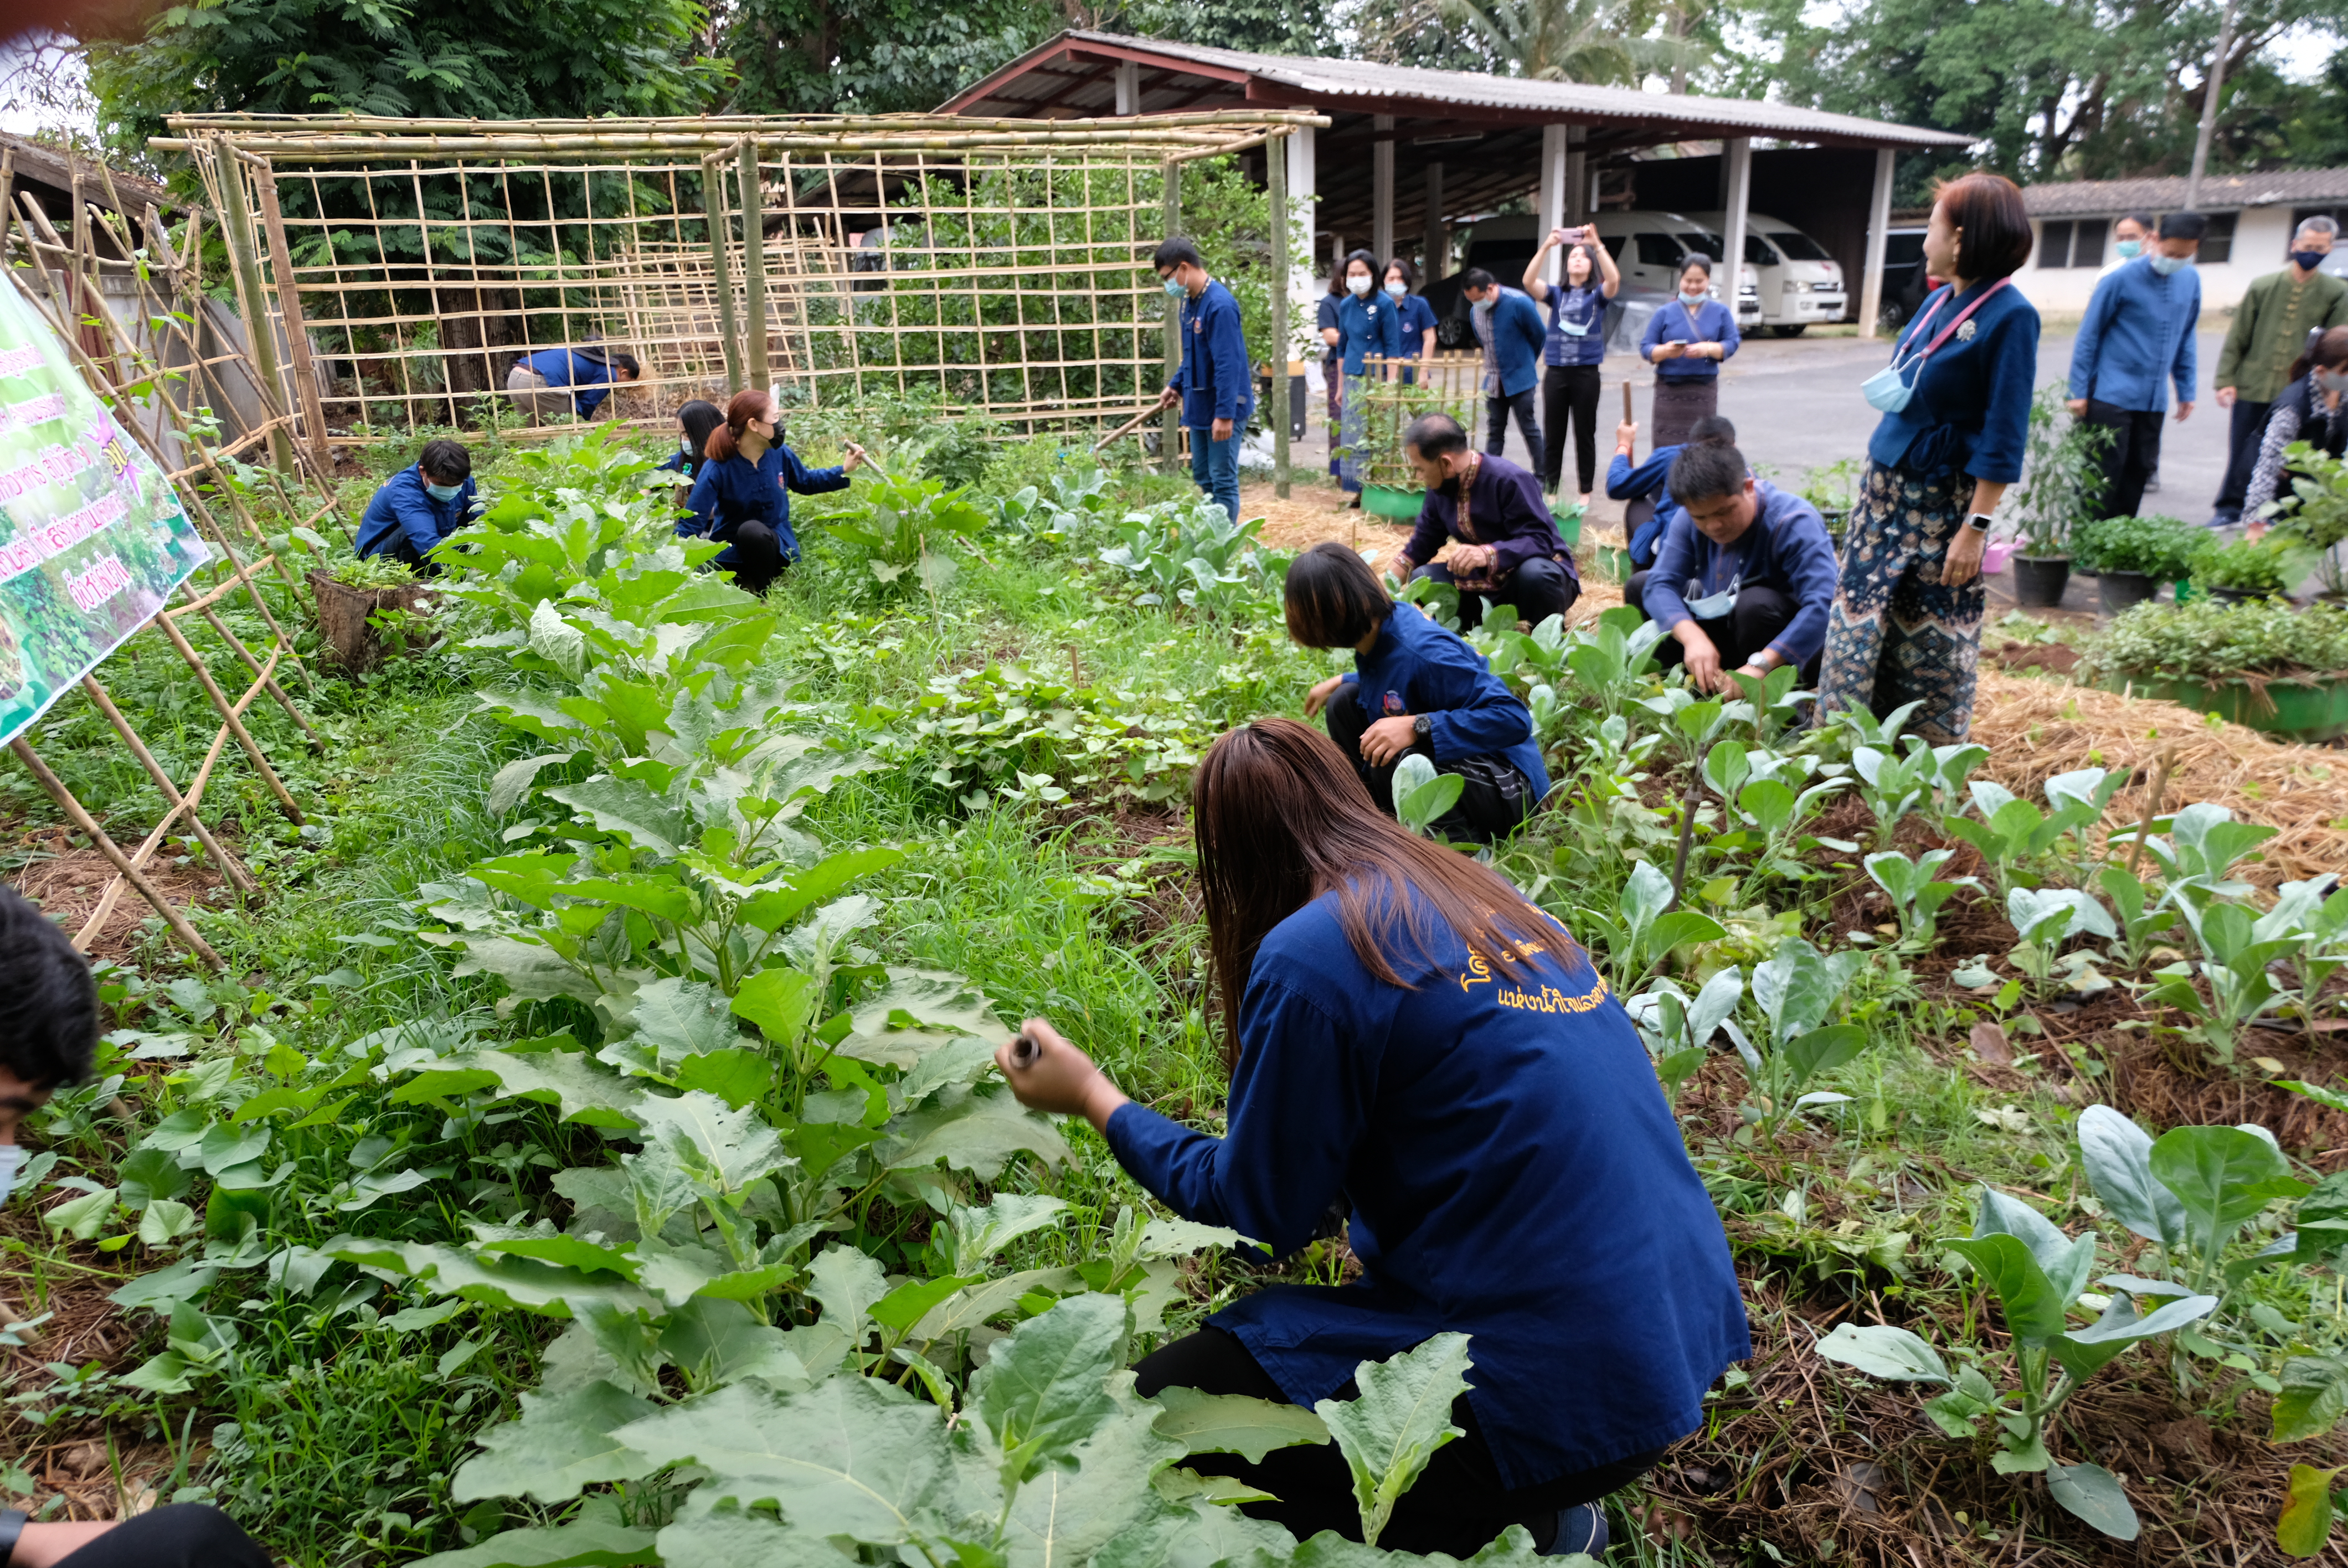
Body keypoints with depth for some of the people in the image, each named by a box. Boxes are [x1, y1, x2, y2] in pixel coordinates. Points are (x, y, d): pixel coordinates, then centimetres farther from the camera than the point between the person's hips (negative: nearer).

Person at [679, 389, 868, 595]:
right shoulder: (717, 469, -21)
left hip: (775, 546, 1)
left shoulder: (780, 454, -8)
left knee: (752, 529, -35)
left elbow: (806, 482, 15)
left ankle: (766, 596, -16)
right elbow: (691, 523, -22)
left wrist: (844, 470, 2)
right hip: (730, 552, -1)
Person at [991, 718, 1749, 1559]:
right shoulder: (1490, 896, 7)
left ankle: (1515, 1526, 3)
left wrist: (1094, 1098, 5)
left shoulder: (1310, 953, -17)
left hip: (1572, 1395, -8)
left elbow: (1258, 1213, -5)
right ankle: (1530, 1513, 14)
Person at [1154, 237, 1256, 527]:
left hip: (1223, 409, -9)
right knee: (1203, 478, 16)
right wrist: (1176, 385, 14)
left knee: (1223, 481, -2)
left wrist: (1225, 414, -27)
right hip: (1200, 406, 9)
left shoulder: (1220, 305, -20)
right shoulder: (1190, 302, 7)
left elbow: (1228, 365, -24)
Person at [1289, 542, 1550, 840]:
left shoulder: (1424, 652, -30)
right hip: (1449, 762, 9)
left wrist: (1416, 727, -39)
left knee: (1392, 759, -36)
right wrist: (1340, 682, 12)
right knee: (1344, 703, 4)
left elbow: (1515, 719, -33)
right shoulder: (1379, 625, -4)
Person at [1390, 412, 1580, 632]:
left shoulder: (1510, 480, -25)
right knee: (1421, 579, -10)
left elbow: (1540, 540, -31)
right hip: (1487, 582, 7)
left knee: (1534, 573, -40)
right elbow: (1422, 544, 8)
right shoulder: (1439, 487, -2)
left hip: (1541, 573, -6)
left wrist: (1489, 554, -46)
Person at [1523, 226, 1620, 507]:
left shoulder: (1598, 294, 5)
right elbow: (1529, 282, -8)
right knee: (1553, 434, 5)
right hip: (1556, 373, 1)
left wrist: (1597, 245, -23)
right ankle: (1549, 490, 12)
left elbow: (1614, 280, -17)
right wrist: (1546, 247, -18)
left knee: (1585, 434, 5)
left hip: (1586, 373, -1)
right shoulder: (1556, 293, 9)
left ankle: (1585, 491, 13)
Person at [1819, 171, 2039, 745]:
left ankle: (1935, 751, 21)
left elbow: (2003, 437, -17)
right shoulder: (1939, 301, 7)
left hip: (1943, 503, -7)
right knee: (1859, 613, 10)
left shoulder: (2009, 316, -15)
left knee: (1933, 632, 5)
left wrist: (1977, 527, -20)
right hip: (1885, 485, 7)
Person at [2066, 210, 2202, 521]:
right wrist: (2079, 391, -7)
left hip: (2154, 399, 6)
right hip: (2111, 397, -6)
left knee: (2140, 470, 9)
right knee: (2104, 470, -7)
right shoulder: (2121, 279, -8)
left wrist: (2186, 390, 16)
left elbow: (2186, 339, 17)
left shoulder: (2190, 281, 8)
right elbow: (2089, 335, -5)